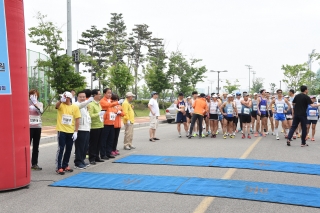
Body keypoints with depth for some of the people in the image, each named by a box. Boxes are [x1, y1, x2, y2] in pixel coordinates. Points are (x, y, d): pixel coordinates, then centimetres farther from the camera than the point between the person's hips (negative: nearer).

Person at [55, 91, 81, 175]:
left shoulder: (75, 107, 1)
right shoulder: (61, 105, -1)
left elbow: (77, 120, 0)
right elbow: (56, 106, -26)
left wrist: (76, 132, -5)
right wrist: (61, 100, -45)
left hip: (71, 131, 3)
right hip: (62, 130, -3)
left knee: (68, 149, 12)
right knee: (61, 149, -4)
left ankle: (65, 165, 26)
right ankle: (59, 167, -1)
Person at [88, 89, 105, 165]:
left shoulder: (99, 104, 15)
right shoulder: (91, 104, -11)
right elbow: (90, 115, -20)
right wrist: (99, 114, -21)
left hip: (100, 126, 8)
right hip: (94, 127, -8)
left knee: (99, 143, 12)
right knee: (93, 143, -1)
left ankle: (96, 157, 22)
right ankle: (92, 159, 5)